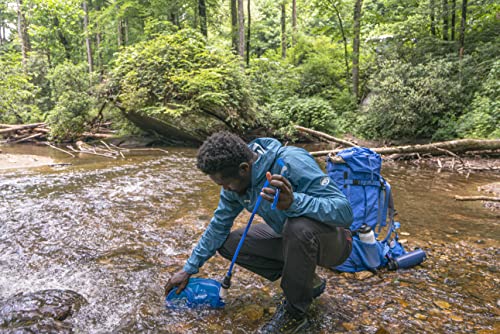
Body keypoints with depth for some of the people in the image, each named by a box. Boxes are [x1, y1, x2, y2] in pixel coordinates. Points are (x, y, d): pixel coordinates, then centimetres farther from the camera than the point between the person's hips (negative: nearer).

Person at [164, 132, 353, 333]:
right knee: (228, 244, -2)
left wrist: (293, 202, -50)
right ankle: (305, 281, 9)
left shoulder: (293, 163, -31)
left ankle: (295, 313, -12)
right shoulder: (235, 181, -8)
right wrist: (189, 269, 7)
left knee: (299, 227, -39)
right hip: (291, 239, 7)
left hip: (332, 242, -7)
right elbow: (219, 226, 4)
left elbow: (344, 211, -34)